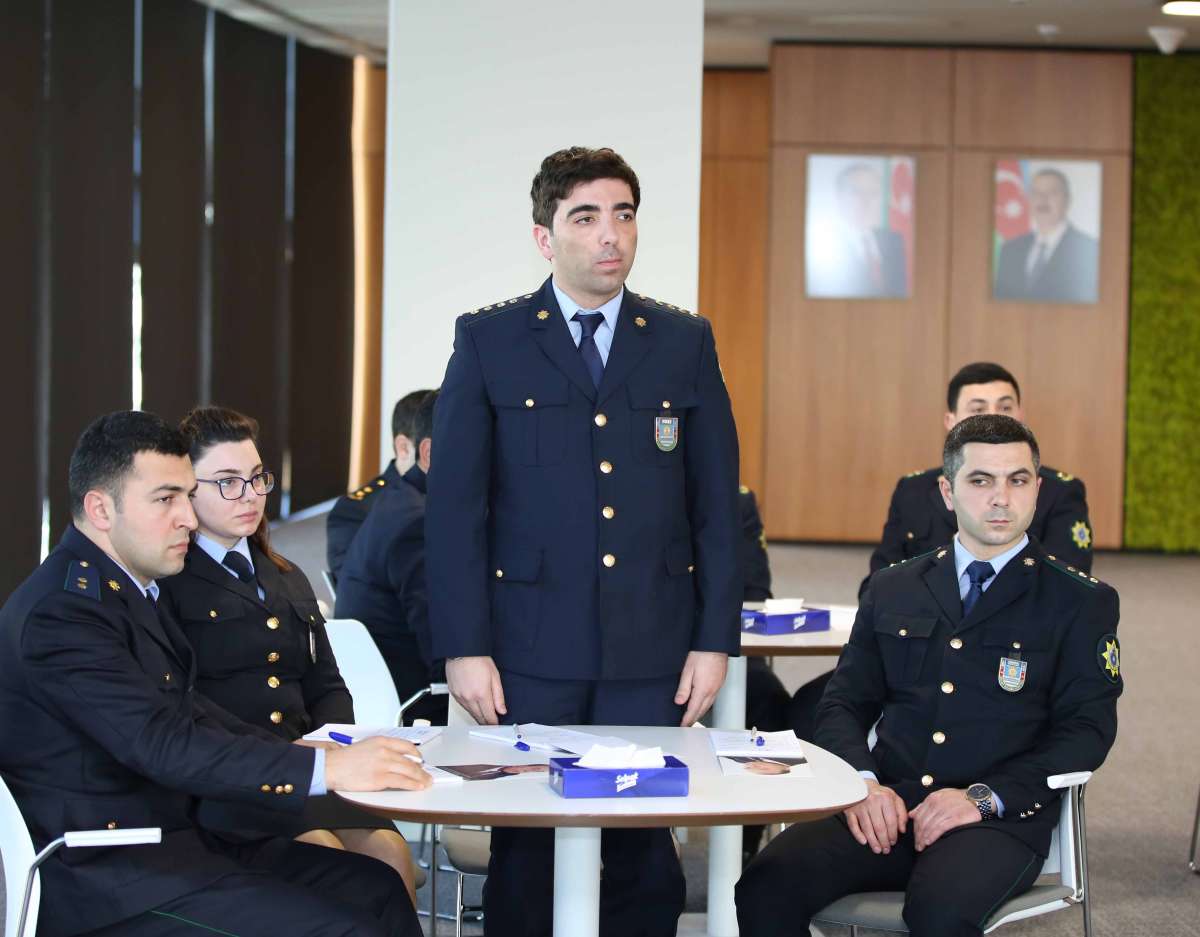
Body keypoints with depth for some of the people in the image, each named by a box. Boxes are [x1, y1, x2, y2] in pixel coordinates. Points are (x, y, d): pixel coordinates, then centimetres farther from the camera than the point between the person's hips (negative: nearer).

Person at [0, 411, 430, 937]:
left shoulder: (126, 588, 13)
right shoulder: (59, 612, -18)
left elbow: (187, 711, 15)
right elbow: (163, 746, -26)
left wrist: (305, 753, 1)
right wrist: (326, 770, -29)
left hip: (177, 835, 10)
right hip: (104, 876, -10)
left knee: (374, 888, 0)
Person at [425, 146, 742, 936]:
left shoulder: (686, 343, 8)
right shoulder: (488, 341, 2)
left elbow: (717, 504, 7)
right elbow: (455, 505, -1)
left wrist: (715, 639, 1)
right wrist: (464, 647, -7)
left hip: (652, 651, 1)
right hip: (531, 648, -1)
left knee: (644, 855, 4)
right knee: (525, 851, 4)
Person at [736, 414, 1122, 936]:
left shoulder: (1080, 603, 7)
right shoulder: (892, 590, 18)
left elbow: (1086, 732, -1)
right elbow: (843, 704, 16)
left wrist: (983, 796, -14)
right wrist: (860, 781, -7)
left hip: (999, 819, -3)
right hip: (886, 810, 3)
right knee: (766, 888, -25)